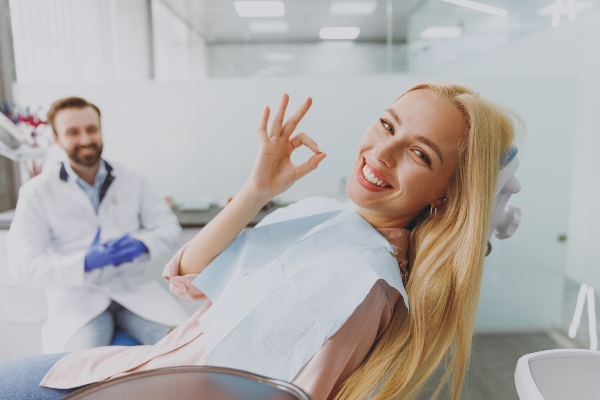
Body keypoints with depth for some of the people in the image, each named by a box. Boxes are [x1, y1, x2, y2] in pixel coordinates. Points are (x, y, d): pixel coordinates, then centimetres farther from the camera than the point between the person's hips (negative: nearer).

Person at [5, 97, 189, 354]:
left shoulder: (131, 181, 8)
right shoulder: (38, 192, 1)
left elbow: (170, 227, 7)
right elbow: (23, 265, -6)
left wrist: (143, 244, -16)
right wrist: (86, 262, -22)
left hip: (135, 287, 2)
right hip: (77, 296, -1)